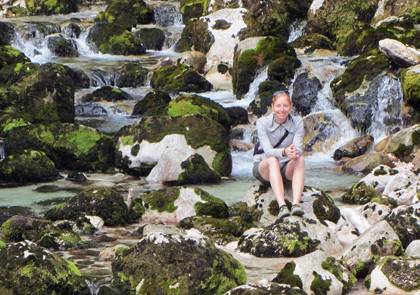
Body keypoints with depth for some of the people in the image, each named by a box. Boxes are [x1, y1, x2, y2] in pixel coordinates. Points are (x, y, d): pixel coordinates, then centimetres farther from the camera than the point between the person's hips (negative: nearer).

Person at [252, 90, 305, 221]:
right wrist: (284, 152, -45)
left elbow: (299, 149, -18)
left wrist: (295, 152, -43)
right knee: (273, 160, -36)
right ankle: (282, 206, -54)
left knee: (300, 159, -30)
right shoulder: (262, 122, -12)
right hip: (264, 168, -2)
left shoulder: (297, 122, -6)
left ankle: (296, 204, -48)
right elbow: (267, 151, -24)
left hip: (287, 170, 2)